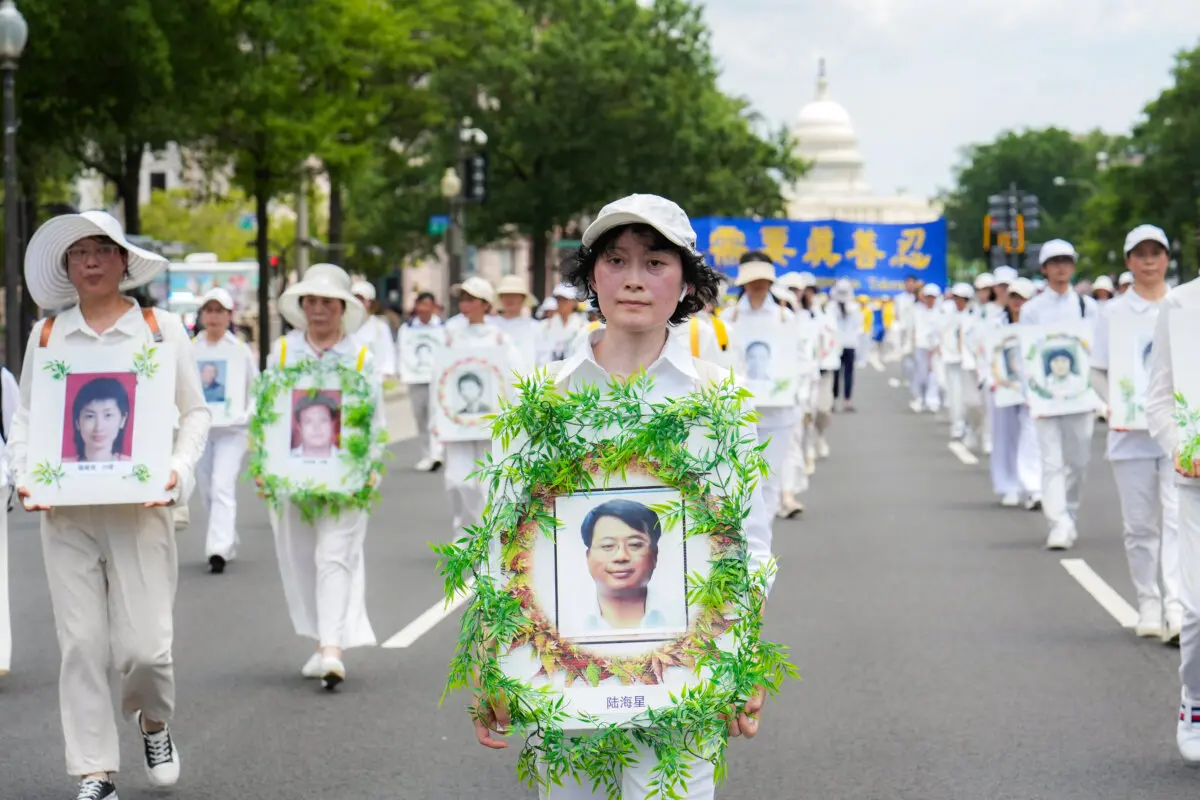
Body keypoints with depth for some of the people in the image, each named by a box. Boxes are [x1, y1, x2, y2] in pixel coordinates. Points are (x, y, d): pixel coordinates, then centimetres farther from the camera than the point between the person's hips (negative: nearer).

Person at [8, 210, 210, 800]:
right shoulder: (46, 335, 10)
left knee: (144, 644, -6)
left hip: (139, 504, -1)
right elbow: (24, 415, 15)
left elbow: (195, 412, 8)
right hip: (64, 508, 2)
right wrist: (24, 475, -1)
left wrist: (179, 471, -7)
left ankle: (154, 722, 27)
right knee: (81, 642, -1)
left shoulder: (162, 329, 6)